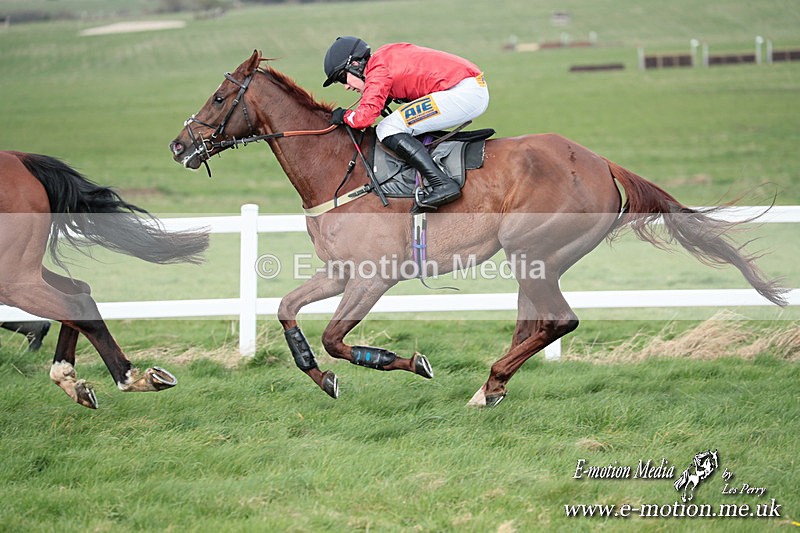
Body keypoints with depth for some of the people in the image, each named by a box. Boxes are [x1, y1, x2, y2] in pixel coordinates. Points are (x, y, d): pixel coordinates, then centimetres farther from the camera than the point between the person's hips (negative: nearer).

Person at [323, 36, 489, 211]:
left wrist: (344, 115, 1)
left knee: (387, 130, -14)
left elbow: (363, 117, -20)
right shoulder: (385, 54, 17)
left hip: (465, 93, -11)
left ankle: (443, 185, -25)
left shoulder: (377, 72, -10)